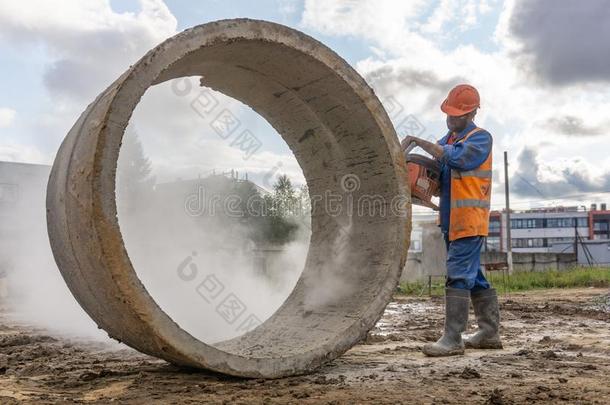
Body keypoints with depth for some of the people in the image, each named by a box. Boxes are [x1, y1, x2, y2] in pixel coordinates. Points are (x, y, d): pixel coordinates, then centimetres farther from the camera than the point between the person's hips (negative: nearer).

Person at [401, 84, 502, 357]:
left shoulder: (481, 138, -6)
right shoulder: (447, 139, 17)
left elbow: (456, 158, -24)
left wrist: (418, 141, -20)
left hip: (469, 220, -8)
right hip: (451, 221, 8)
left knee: (458, 276, -11)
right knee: (473, 276, 12)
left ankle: (452, 339, -9)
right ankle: (489, 333, 21)